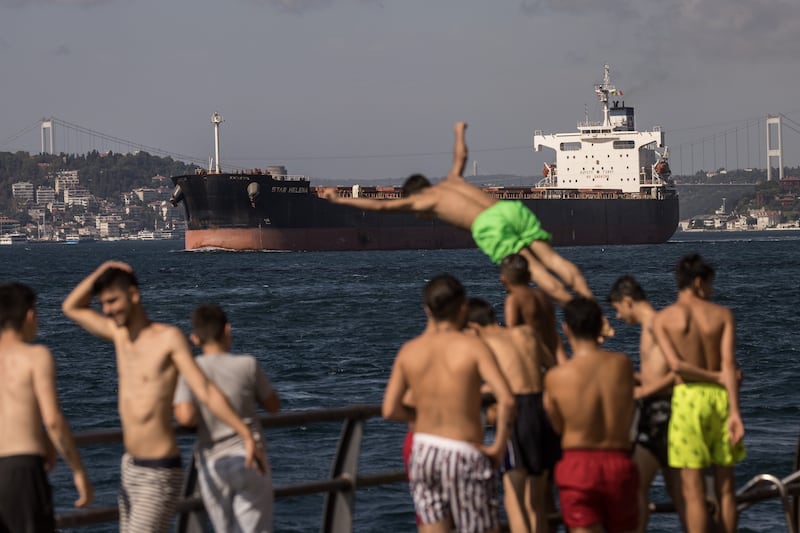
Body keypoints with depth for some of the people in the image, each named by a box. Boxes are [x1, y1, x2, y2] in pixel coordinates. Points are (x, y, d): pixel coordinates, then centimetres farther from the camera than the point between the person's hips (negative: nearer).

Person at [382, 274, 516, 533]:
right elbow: (506, 399, -22)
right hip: (465, 455, -4)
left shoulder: (409, 350, 1)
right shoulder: (472, 346, -11)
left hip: (424, 451, 4)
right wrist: (499, 445, -11)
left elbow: (389, 410, 1)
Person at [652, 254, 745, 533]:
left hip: (687, 398, -2)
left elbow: (676, 364, -13)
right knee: (725, 487, 11)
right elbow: (729, 364, -8)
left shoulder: (663, 318, -1)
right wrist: (734, 412, -14)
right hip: (720, 398, 2)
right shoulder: (723, 315, 1)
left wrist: (716, 377, 0)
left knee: (694, 491, -1)